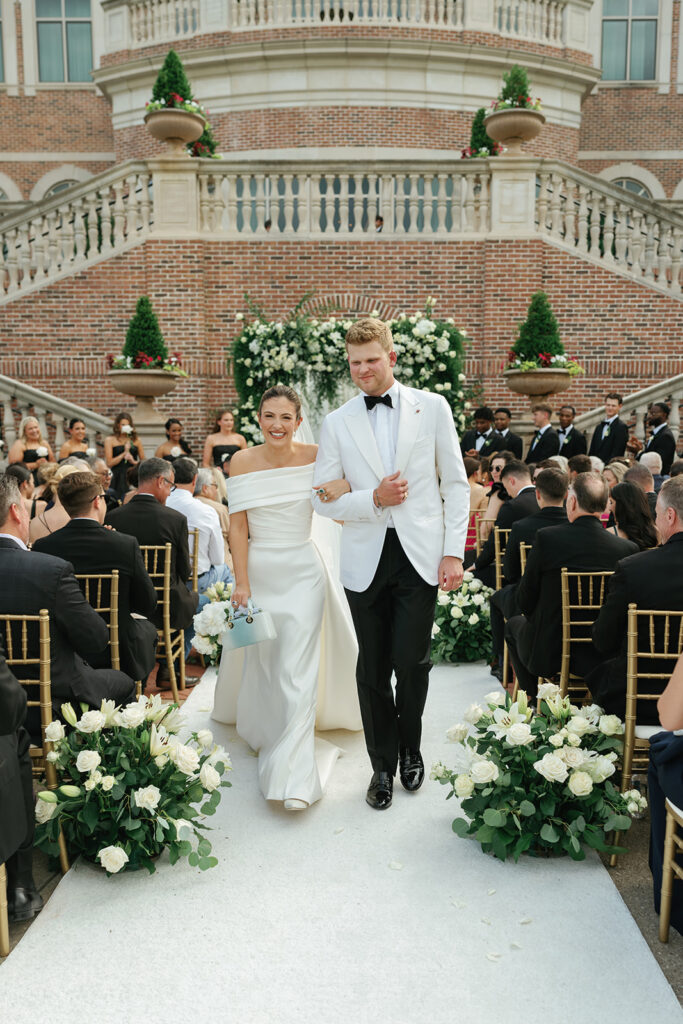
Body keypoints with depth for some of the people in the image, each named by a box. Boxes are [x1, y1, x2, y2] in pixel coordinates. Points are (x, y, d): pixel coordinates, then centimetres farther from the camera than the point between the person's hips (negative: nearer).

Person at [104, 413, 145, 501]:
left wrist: (134, 462, -7)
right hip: (118, 479, -2)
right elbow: (109, 463, -3)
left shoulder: (136, 440, 12)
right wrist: (124, 453, -7)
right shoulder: (110, 440, 6)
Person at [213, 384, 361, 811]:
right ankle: (264, 730, 47)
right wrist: (242, 582, -9)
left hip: (303, 572, -1)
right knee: (260, 662, 16)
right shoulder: (243, 461, -4)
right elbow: (238, 527, -4)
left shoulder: (314, 457, -5)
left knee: (297, 671, -7)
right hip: (259, 571, 2)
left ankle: (295, 777, -1)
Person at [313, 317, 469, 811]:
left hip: (420, 556, -1)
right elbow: (323, 499, 6)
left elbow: (456, 484, 3)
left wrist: (454, 551, -4)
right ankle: (383, 765, 27)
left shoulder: (432, 407, 3)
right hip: (366, 560, 2)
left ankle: (410, 751, 27)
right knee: (373, 668, 8)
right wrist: (372, 498, -11)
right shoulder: (337, 423, 6)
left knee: (411, 662, -2)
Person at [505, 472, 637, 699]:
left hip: (548, 655, -3)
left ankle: (536, 702, 31)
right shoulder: (627, 548, -12)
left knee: (514, 624, 29)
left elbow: (525, 601, -10)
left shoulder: (547, 538, -19)